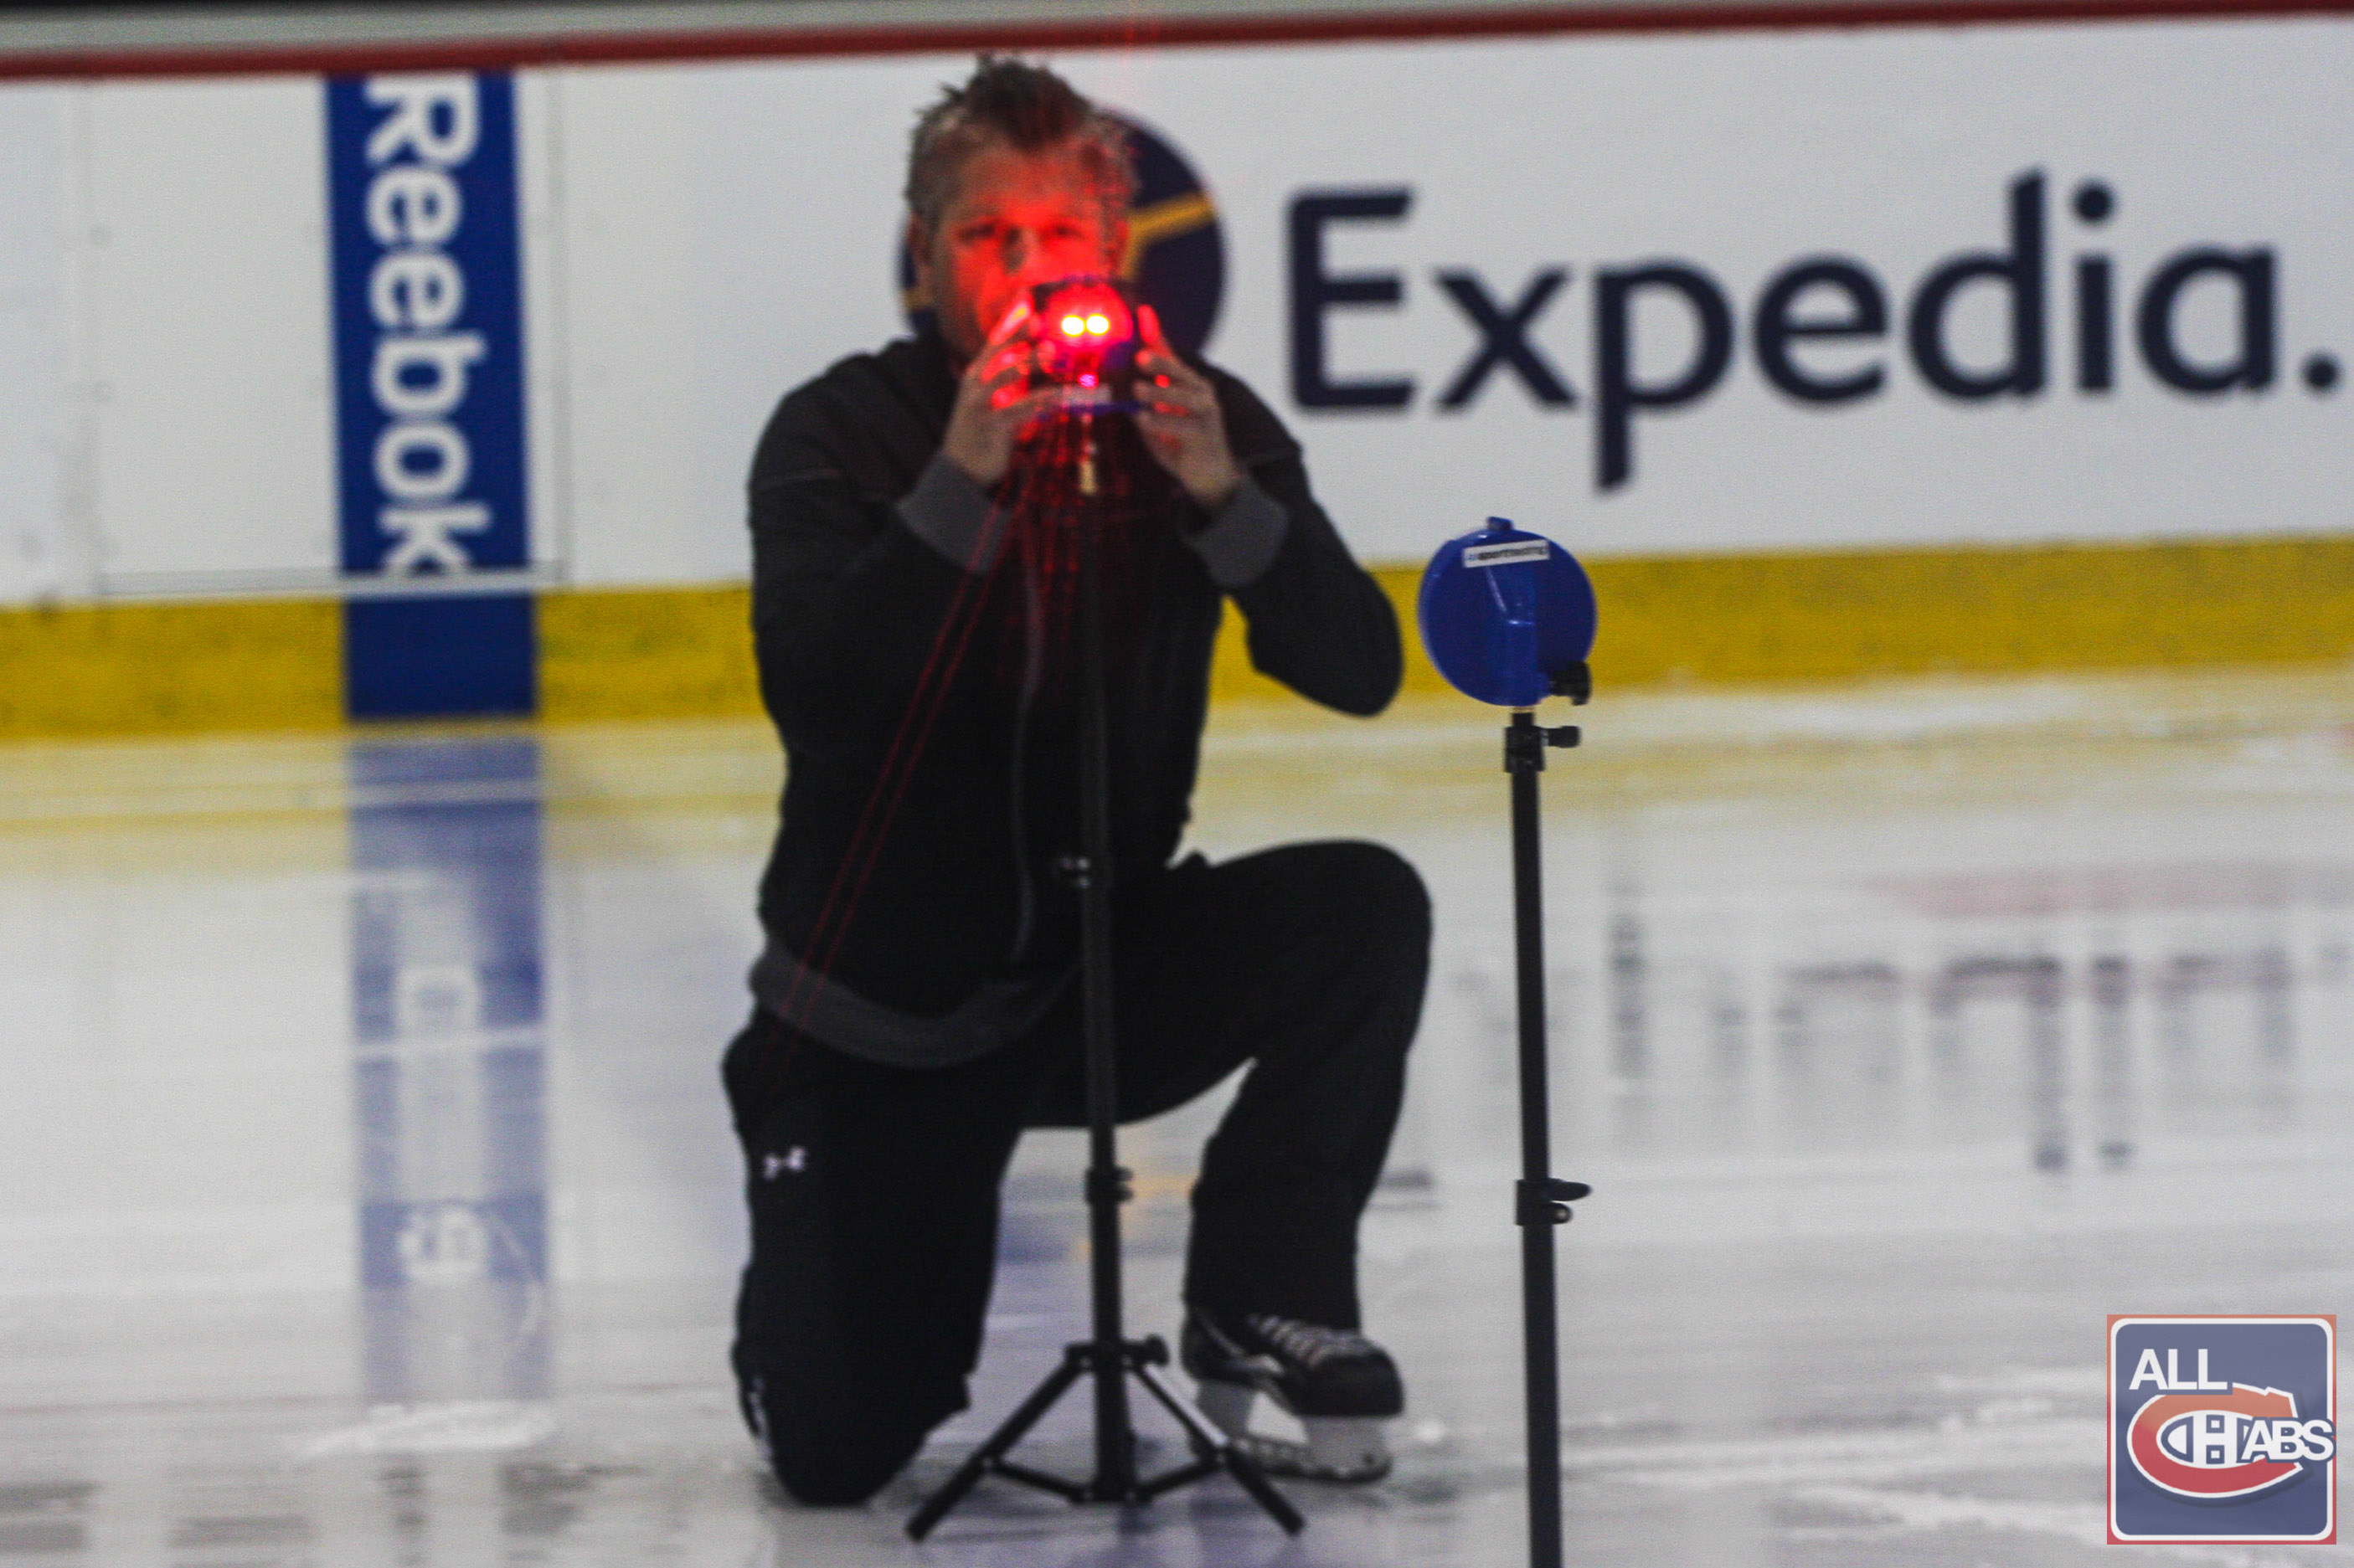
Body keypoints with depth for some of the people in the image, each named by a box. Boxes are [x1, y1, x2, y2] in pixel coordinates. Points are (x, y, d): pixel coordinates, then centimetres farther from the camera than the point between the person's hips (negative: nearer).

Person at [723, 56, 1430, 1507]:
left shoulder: (1194, 419, -5)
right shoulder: (841, 435, -11)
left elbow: (1359, 674, -15)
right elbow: (810, 682, -28)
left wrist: (1224, 496, -31)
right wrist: (961, 484, -37)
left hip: (1114, 972, 2)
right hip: (881, 1012, -2)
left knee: (1364, 911, -26)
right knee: (835, 1450, -9)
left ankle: (1262, 1304, -9)